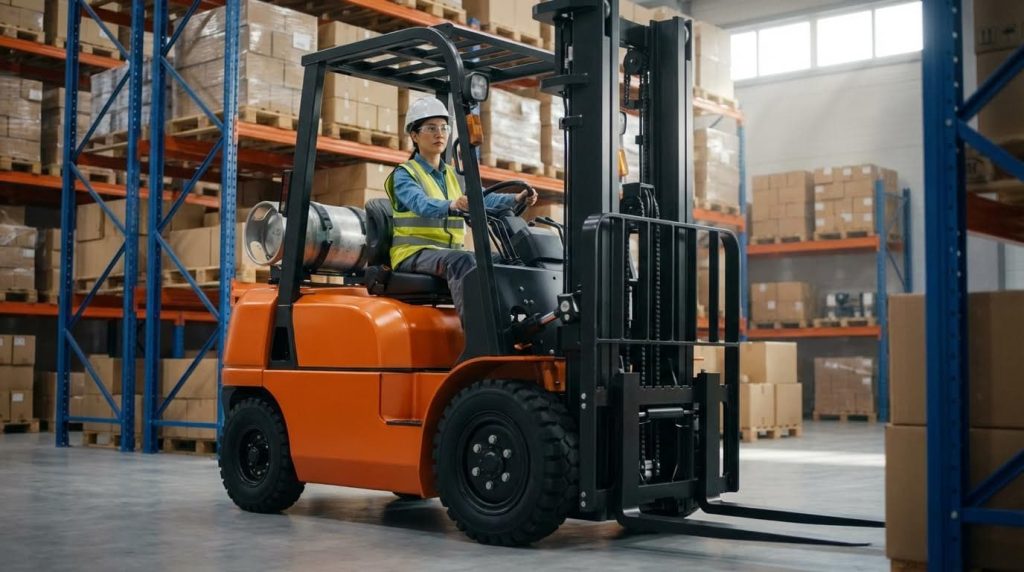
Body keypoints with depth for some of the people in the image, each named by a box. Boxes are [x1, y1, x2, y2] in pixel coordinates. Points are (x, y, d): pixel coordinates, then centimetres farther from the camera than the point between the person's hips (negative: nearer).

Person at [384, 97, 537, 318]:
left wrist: (515, 200, -21)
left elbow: (482, 198, 0)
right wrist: (452, 205, -45)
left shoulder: (454, 176, 18)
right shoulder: (404, 174, -1)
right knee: (462, 260, -35)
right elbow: (421, 204, -23)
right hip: (413, 253, -6)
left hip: (450, 252, 6)